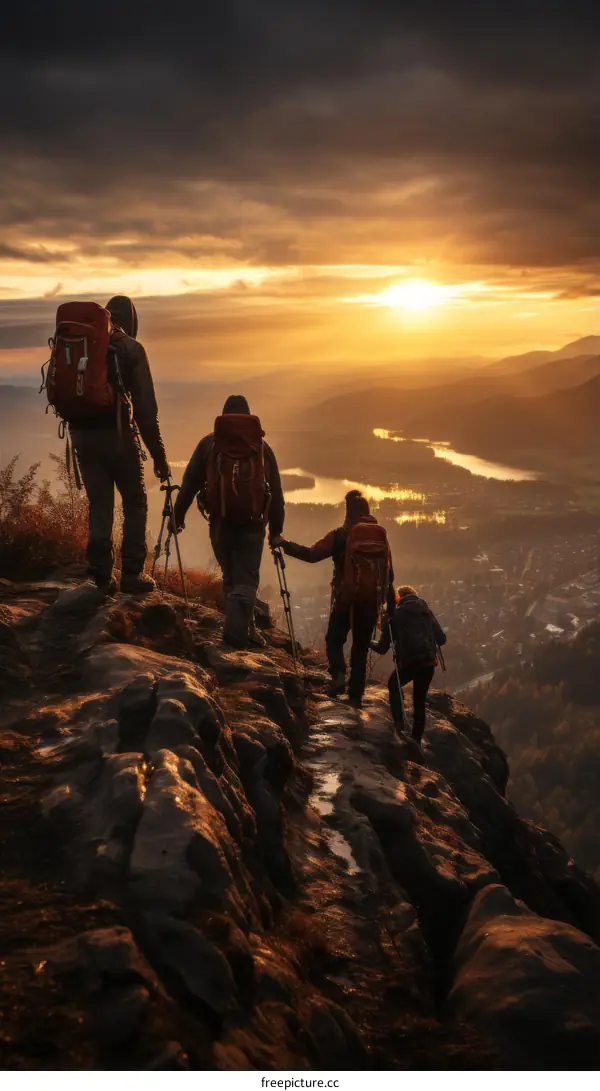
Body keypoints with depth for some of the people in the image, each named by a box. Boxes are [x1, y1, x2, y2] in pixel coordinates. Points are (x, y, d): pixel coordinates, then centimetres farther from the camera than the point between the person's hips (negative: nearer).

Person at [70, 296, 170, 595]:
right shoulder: (129, 348, -4)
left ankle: (101, 575, 8)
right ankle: (131, 573, 5)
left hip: (81, 433, 4)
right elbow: (145, 406, -8)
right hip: (116, 433, -4)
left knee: (99, 504, 12)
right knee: (135, 503, 10)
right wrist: (158, 453, -5)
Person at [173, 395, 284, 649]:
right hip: (252, 523, -1)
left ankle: (243, 629, 20)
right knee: (246, 579, 0)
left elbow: (190, 481, 4)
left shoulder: (209, 443, 9)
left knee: (230, 577, 18)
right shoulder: (262, 446, 10)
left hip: (220, 521, 1)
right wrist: (276, 527, 13)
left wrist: (179, 514, 9)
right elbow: (276, 490, 9)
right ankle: (237, 628, -22)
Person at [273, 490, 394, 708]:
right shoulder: (381, 536, 6)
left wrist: (285, 545, -7)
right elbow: (389, 573, 8)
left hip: (345, 598, -3)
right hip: (371, 600, 3)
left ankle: (339, 674, -11)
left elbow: (312, 554, -13)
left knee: (334, 640, 15)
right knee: (361, 647, 12)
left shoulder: (341, 535, -6)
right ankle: (356, 695, 9)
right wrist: (390, 600, 16)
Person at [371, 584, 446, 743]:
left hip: (407, 662, -3)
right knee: (420, 700, 19)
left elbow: (383, 648, 5)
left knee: (393, 685, 27)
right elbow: (441, 639, 11)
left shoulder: (396, 614, 4)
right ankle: (417, 738, 18)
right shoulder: (428, 612, 13)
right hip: (429, 663, 3)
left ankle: (399, 722, 10)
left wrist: (371, 644, 26)